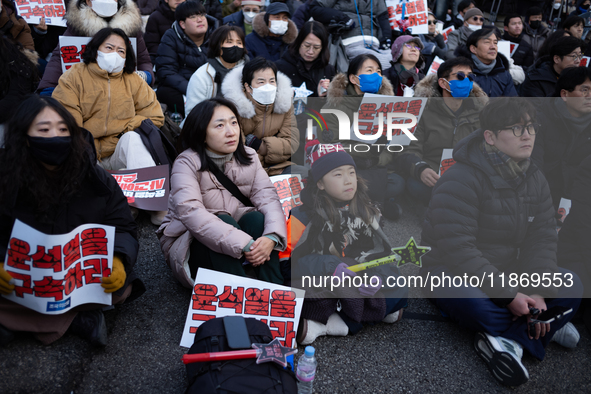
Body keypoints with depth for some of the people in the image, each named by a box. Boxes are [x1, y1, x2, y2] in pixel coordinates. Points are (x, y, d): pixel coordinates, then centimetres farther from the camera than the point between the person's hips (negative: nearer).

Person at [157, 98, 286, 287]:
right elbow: (190, 212, -33)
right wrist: (244, 244, -40)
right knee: (223, 221, -32)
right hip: (190, 246, -4)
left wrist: (272, 237, -34)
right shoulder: (187, 163, -17)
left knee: (257, 218, -25)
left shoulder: (248, 156, -1)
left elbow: (267, 196, -12)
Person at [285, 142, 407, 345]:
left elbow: (381, 252, 5)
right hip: (320, 287, -5)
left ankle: (324, 324, -17)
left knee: (398, 292, -19)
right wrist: (331, 266, -27)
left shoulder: (366, 211, 5)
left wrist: (377, 276, -18)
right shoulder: (305, 214, -8)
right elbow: (288, 256, -15)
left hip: (361, 281, 5)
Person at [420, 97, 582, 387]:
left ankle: (507, 338, -20)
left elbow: (543, 238, -2)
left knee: (571, 285, -9)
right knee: (472, 302, -39)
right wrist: (508, 296, -29)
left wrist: (538, 292, -19)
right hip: (451, 273, -7)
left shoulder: (534, 180, 3)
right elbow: (457, 248, -29)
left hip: (506, 273, 7)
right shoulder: (461, 180, -22)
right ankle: (548, 327, -11)